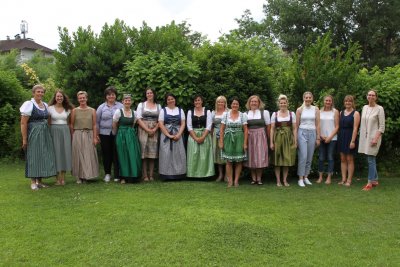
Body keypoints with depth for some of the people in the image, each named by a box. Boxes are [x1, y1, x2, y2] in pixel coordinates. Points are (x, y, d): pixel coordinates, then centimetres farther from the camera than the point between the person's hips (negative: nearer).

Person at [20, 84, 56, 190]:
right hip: (33, 134, -6)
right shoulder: (29, 104, -7)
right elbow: (23, 123, -11)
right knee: (33, 156, -2)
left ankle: (39, 181, 17)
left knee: (43, 156, 7)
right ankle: (33, 182, 6)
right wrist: (24, 139, -15)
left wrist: (48, 134, 8)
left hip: (45, 134, 6)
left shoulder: (45, 105, 12)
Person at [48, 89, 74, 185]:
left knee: (65, 152, 1)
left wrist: (71, 133, 3)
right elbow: (48, 122, 2)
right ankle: (58, 178, 4)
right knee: (56, 153, -2)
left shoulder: (68, 109, 9)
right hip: (54, 131, -2)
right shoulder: (50, 108, 2)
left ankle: (63, 177, 8)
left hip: (65, 132, 2)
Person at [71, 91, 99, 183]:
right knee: (78, 156, 3)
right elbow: (71, 125, 5)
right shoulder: (74, 111, 4)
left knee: (88, 155, 2)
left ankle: (86, 175, 13)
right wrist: (72, 137, 0)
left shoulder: (92, 111, 5)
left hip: (89, 135, 1)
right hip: (77, 135, 0)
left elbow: (94, 125, 3)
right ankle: (79, 177, 11)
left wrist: (95, 137, -3)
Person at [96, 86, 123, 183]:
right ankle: (107, 174, 20)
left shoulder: (120, 106, 6)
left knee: (116, 154, 1)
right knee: (106, 154, 6)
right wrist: (96, 134, 4)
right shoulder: (101, 107, 8)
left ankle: (117, 175, 9)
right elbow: (97, 122, 9)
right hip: (104, 134, 1)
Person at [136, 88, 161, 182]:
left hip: (154, 131, 2)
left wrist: (154, 130, -9)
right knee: (144, 153, -5)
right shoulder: (141, 105, 9)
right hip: (143, 130, -1)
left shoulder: (158, 106, 13)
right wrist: (147, 130, -11)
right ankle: (145, 175, 0)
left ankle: (151, 175, 6)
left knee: (152, 153, 1)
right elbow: (138, 119, -1)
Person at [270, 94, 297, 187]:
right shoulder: (274, 114, 3)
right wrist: (271, 142, -4)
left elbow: (294, 129, 4)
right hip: (278, 138, -1)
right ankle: (278, 180, 11)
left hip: (288, 139, 1)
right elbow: (272, 129, 2)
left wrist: (295, 141, -2)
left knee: (287, 160, 4)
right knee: (277, 160, 2)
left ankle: (285, 180, 15)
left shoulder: (292, 114, 5)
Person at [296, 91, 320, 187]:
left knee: (309, 157, 6)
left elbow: (317, 124, 7)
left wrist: (318, 138, 3)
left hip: (312, 133, 3)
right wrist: (295, 138, 1)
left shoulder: (316, 109, 7)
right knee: (303, 157, -10)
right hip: (302, 133, -3)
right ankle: (300, 179, -3)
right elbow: (296, 125, 4)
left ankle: (306, 177, 17)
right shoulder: (299, 109, 2)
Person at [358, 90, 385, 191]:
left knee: (371, 160, -6)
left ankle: (370, 183, 0)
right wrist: (361, 135, 11)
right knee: (372, 160, 13)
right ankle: (375, 180, 23)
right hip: (364, 137, 6)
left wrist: (376, 138, -17)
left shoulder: (379, 109, -7)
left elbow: (382, 126, -9)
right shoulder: (364, 107, 10)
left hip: (373, 137, -6)